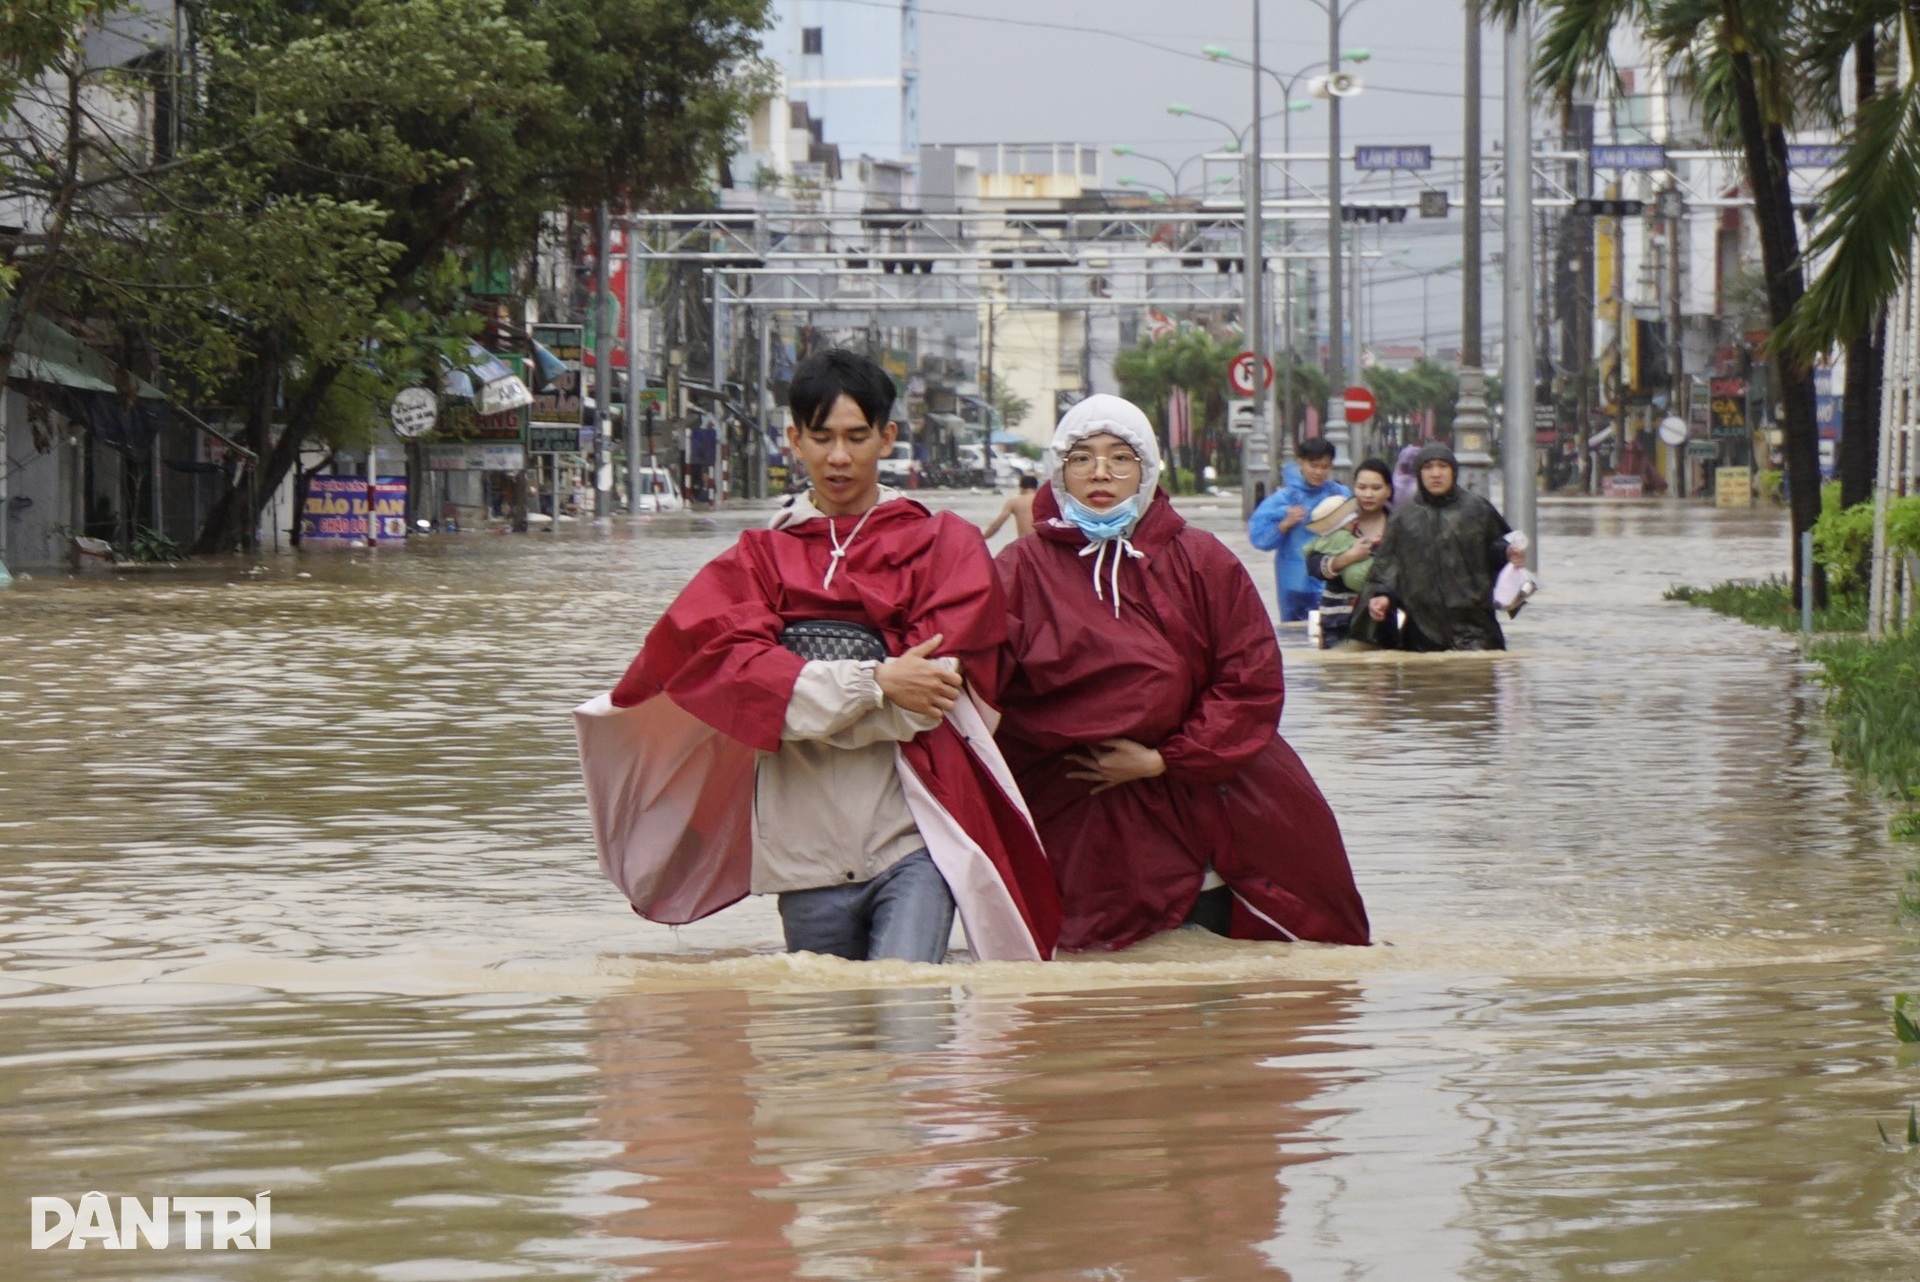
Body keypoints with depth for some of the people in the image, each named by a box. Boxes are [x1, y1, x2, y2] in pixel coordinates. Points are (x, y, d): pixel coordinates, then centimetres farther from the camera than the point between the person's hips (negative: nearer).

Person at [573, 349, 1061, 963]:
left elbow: (933, 687, -3)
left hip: (910, 839, -2)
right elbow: (726, 661, -5)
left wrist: (800, 693, -7)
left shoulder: (944, 545, 11)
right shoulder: (760, 558, 15)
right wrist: (874, 683, -14)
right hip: (806, 850, 2)